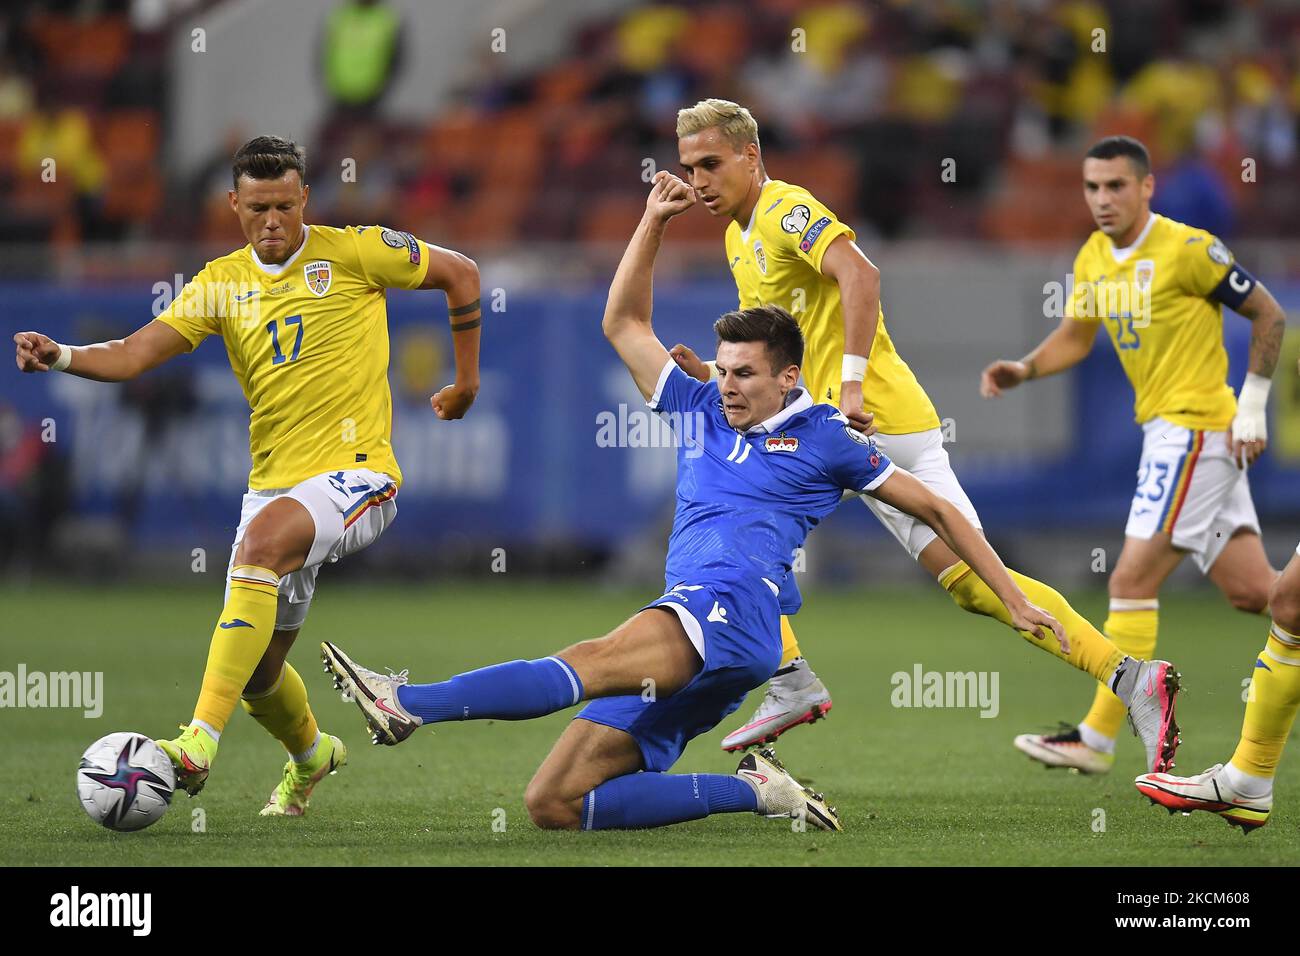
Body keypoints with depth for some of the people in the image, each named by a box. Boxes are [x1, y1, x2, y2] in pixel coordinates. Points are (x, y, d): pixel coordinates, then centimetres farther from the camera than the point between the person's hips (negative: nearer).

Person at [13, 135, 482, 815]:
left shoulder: (351, 252, -2)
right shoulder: (223, 283, 8)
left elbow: (459, 273, 8)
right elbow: (134, 355, 1)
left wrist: (466, 382, 11)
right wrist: (62, 357, -18)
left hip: (358, 473, -5)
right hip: (274, 483, 6)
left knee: (263, 537, -37)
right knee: (257, 672, 7)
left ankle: (201, 740, -43)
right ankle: (311, 755, 44)